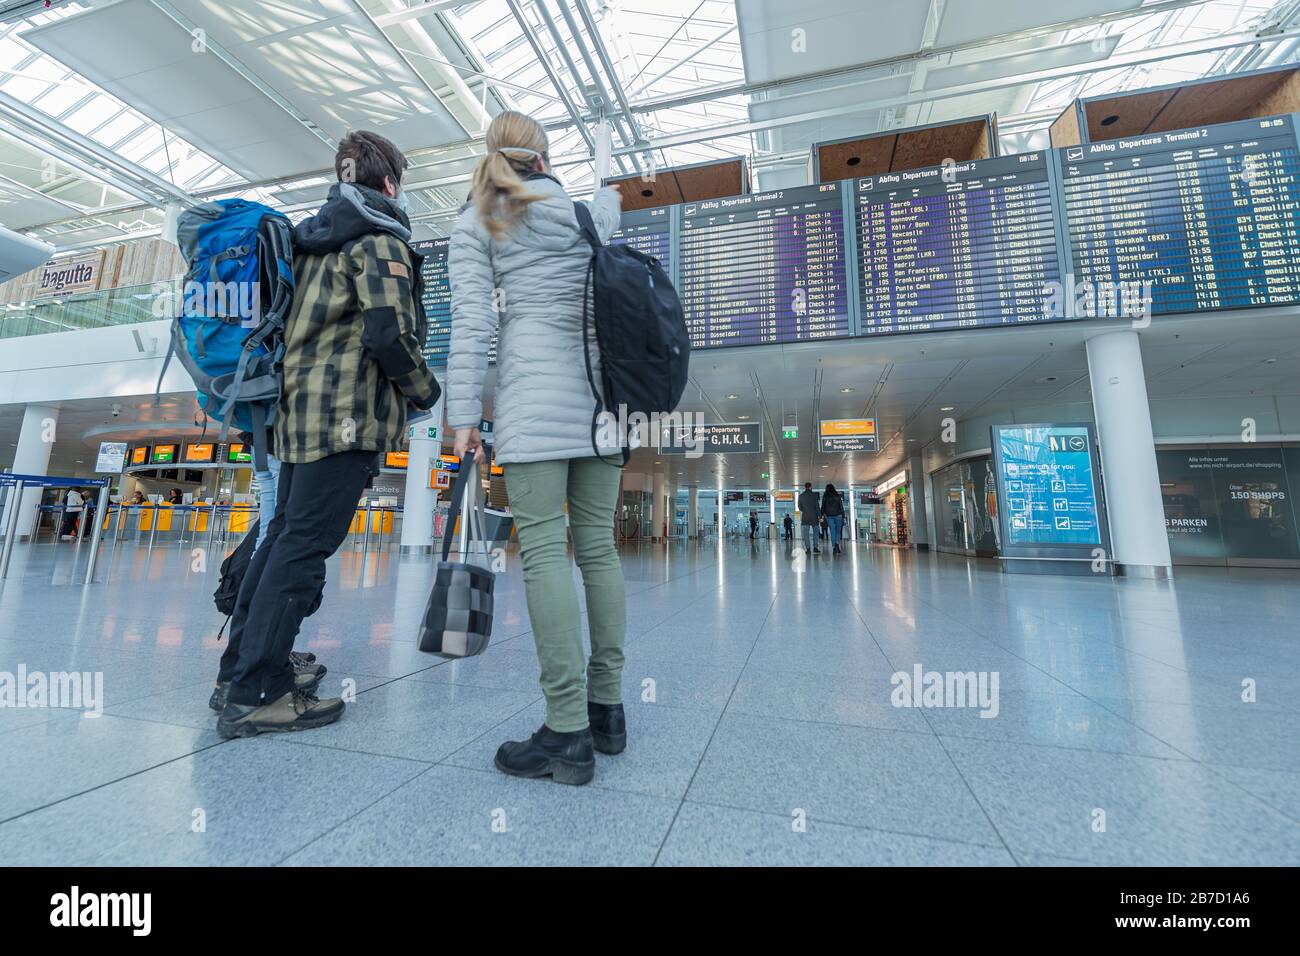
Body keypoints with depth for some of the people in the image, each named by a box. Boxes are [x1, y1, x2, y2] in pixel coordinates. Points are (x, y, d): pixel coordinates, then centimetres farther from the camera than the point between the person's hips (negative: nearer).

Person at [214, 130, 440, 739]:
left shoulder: (314, 238, 24)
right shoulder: (380, 239, -3)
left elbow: (303, 322, 24)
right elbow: (390, 334, -15)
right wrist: (424, 389, -1)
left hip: (298, 408, 9)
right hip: (348, 413, -9)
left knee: (284, 536, 13)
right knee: (304, 545, -8)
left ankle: (239, 671, 22)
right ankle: (255, 694, -1)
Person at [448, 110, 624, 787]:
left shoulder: (475, 223, 12)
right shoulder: (586, 210, 22)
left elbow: (472, 323, 0)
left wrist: (464, 415, -2)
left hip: (532, 389, -4)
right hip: (600, 387, 4)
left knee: (543, 549, -7)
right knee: (597, 543, 4)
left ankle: (568, 732, -5)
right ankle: (607, 708, 13)